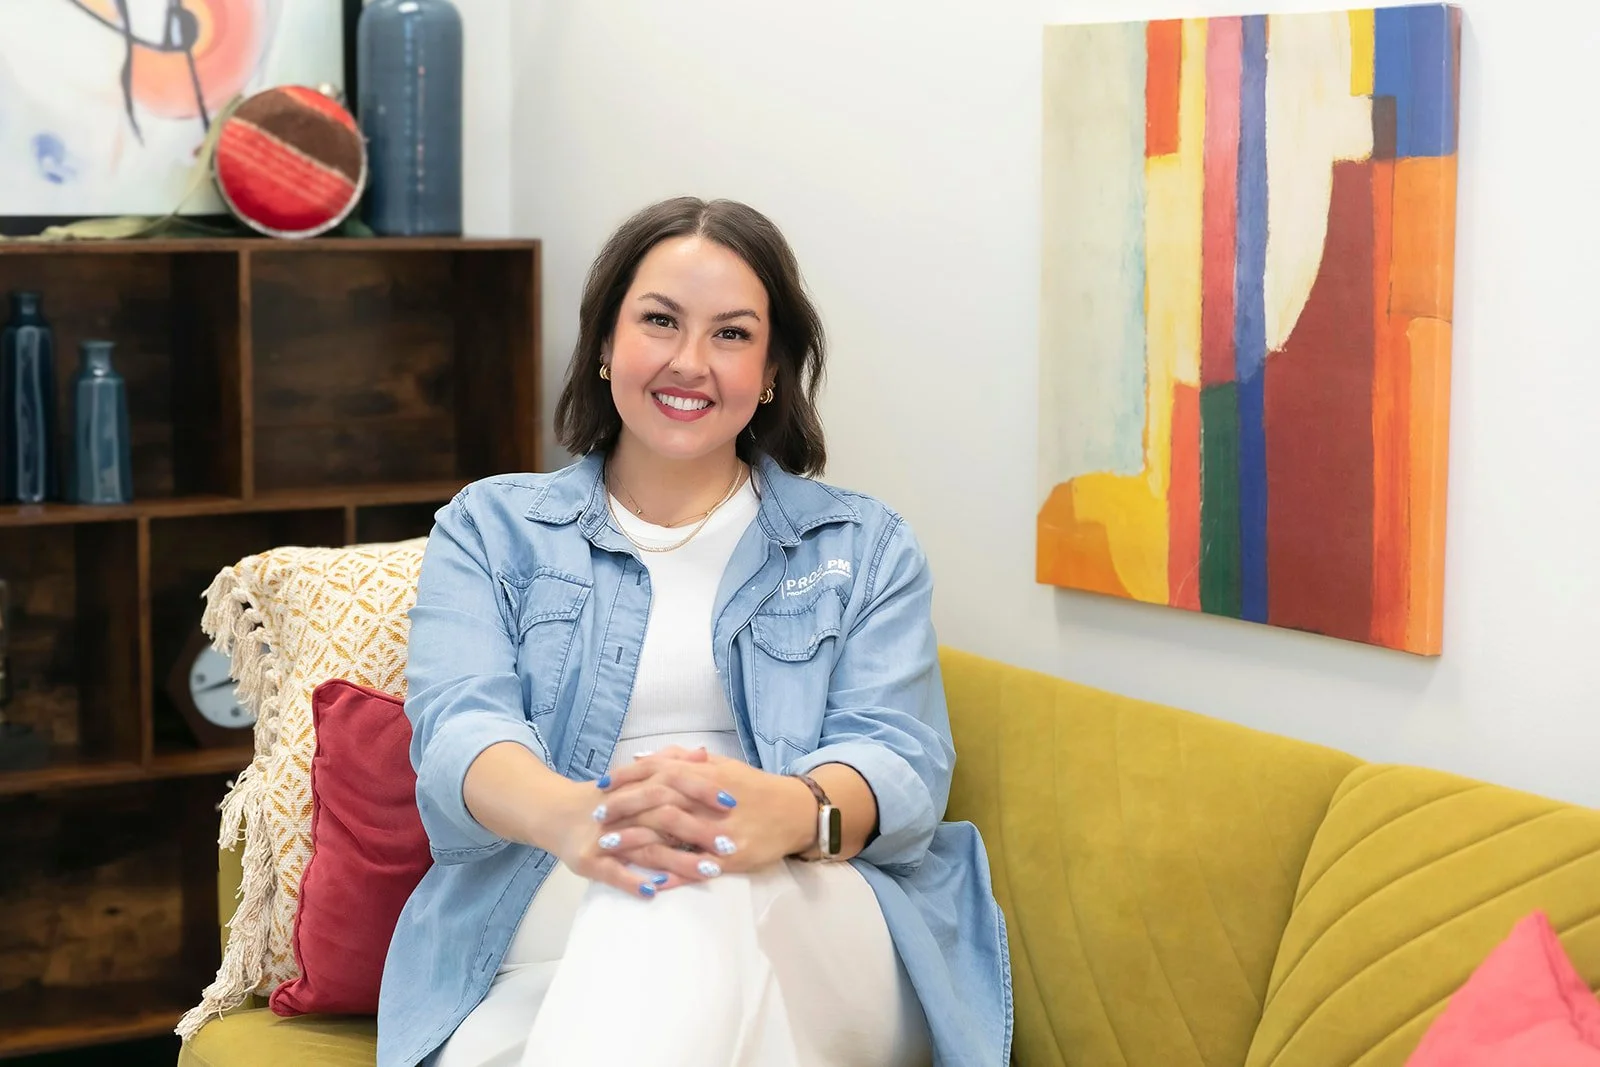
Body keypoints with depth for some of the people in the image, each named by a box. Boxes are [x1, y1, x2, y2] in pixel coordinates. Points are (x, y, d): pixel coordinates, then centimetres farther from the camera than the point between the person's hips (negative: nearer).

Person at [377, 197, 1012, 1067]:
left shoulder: (864, 550, 19)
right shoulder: (488, 530, 19)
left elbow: (903, 760, 2)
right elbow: (458, 724, -1)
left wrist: (789, 812, -26)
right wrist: (568, 814, -29)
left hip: (816, 921, 1)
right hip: (541, 921, -1)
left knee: (697, 901, -37)